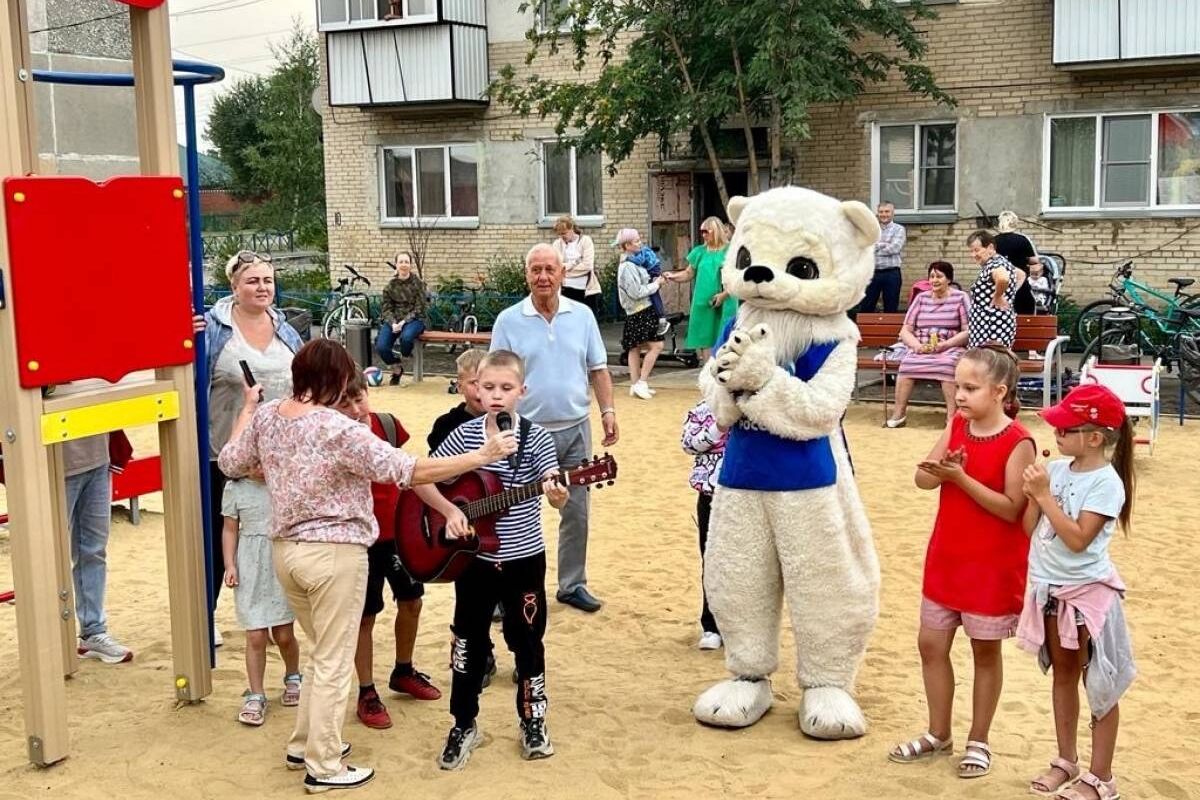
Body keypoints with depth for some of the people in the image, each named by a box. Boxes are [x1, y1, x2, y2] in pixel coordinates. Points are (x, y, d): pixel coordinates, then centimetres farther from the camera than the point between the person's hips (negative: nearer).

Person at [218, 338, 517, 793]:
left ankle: (303, 745, 33)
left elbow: (230, 464, 16)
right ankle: (324, 767, 15)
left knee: (325, 653, 24)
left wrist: (247, 408, 28)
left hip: (284, 549, 8)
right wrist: (482, 456, -18)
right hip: (334, 554, -8)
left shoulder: (266, 416, 1)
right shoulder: (340, 431, -20)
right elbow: (409, 471, -22)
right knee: (334, 663, 6)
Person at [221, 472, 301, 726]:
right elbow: (230, 529, 6)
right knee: (256, 637, -2)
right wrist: (230, 565, -3)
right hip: (250, 569, 0)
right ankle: (255, 697, 11)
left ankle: (292, 679, 34)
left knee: (283, 634, 7)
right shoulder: (235, 488, 0)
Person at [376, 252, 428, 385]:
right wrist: (393, 323, -16)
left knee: (406, 337, -37)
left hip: (413, 319, -3)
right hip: (393, 320, 3)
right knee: (381, 347, -21)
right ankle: (396, 368, 10)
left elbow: (419, 308, -6)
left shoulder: (418, 283, -2)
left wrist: (404, 322, -18)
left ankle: (404, 358, -1)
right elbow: (386, 308, 3)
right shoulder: (390, 285, 5)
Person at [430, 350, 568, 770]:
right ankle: (464, 725, 25)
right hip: (474, 558, 1)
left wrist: (557, 493, -39)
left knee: (527, 640, 10)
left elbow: (555, 494, -16)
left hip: (524, 558, -1)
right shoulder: (463, 435, -5)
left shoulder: (536, 438, -10)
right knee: (469, 641, 11)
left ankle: (533, 721, 27)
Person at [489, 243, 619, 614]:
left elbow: (597, 369, 8)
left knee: (577, 511, 10)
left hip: (575, 429, 3)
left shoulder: (582, 316, 4)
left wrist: (608, 410, -2)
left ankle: (573, 584, 24)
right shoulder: (509, 321, -4)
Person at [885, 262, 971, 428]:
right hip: (920, 349, 3)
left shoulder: (960, 298, 6)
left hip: (950, 348, -2)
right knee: (907, 363, -30)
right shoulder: (921, 298, 15)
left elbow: (968, 332, -2)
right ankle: (899, 413, -25)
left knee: (947, 364, -37)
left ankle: (952, 415, -35)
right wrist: (917, 345, -10)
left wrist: (944, 345, -16)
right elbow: (905, 331, 11)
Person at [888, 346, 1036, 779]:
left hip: (993, 566, -6)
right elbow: (922, 477, 0)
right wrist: (942, 469, -22)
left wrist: (961, 478, -26)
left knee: (985, 651, 9)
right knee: (931, 645, 11)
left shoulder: (1018, 442, -17)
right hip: (946, 557, 6)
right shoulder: (957, 425, 2)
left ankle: (978, 742, 23)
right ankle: (938, 734, 27)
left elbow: (1012, 509, -20)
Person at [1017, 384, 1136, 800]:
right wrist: (1033, 494, -14)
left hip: (1088, 592, -7)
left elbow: (1078, 539, -25)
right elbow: (1029, 528, 3)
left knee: (1099, 684, 4)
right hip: (1050, 588, 7)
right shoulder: (1056, 469, 1)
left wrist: (1045, 495, -23)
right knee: (1063, 674, 18)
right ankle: (1066, 760, 32)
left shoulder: (1106, 483, -17)